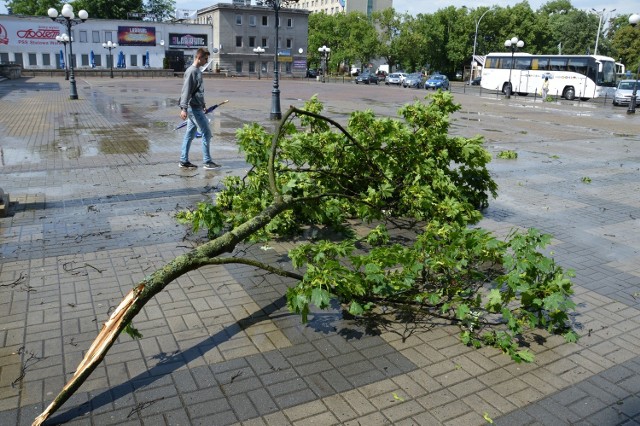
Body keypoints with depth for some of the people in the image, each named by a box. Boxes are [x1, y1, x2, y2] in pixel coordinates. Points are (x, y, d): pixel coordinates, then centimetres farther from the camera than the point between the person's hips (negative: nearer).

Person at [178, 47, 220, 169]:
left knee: (190, 134, 10)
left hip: (196, 107, 9)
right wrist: (183, 108, -25)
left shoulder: (198, 71, 15)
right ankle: (207, 162, 0)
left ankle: (184, 161, 15)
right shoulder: (191, 71, -14)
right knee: (206, 133, -6)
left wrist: (202, 103, 33)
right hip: (194, 108, -9)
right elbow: (186, 91, -20)